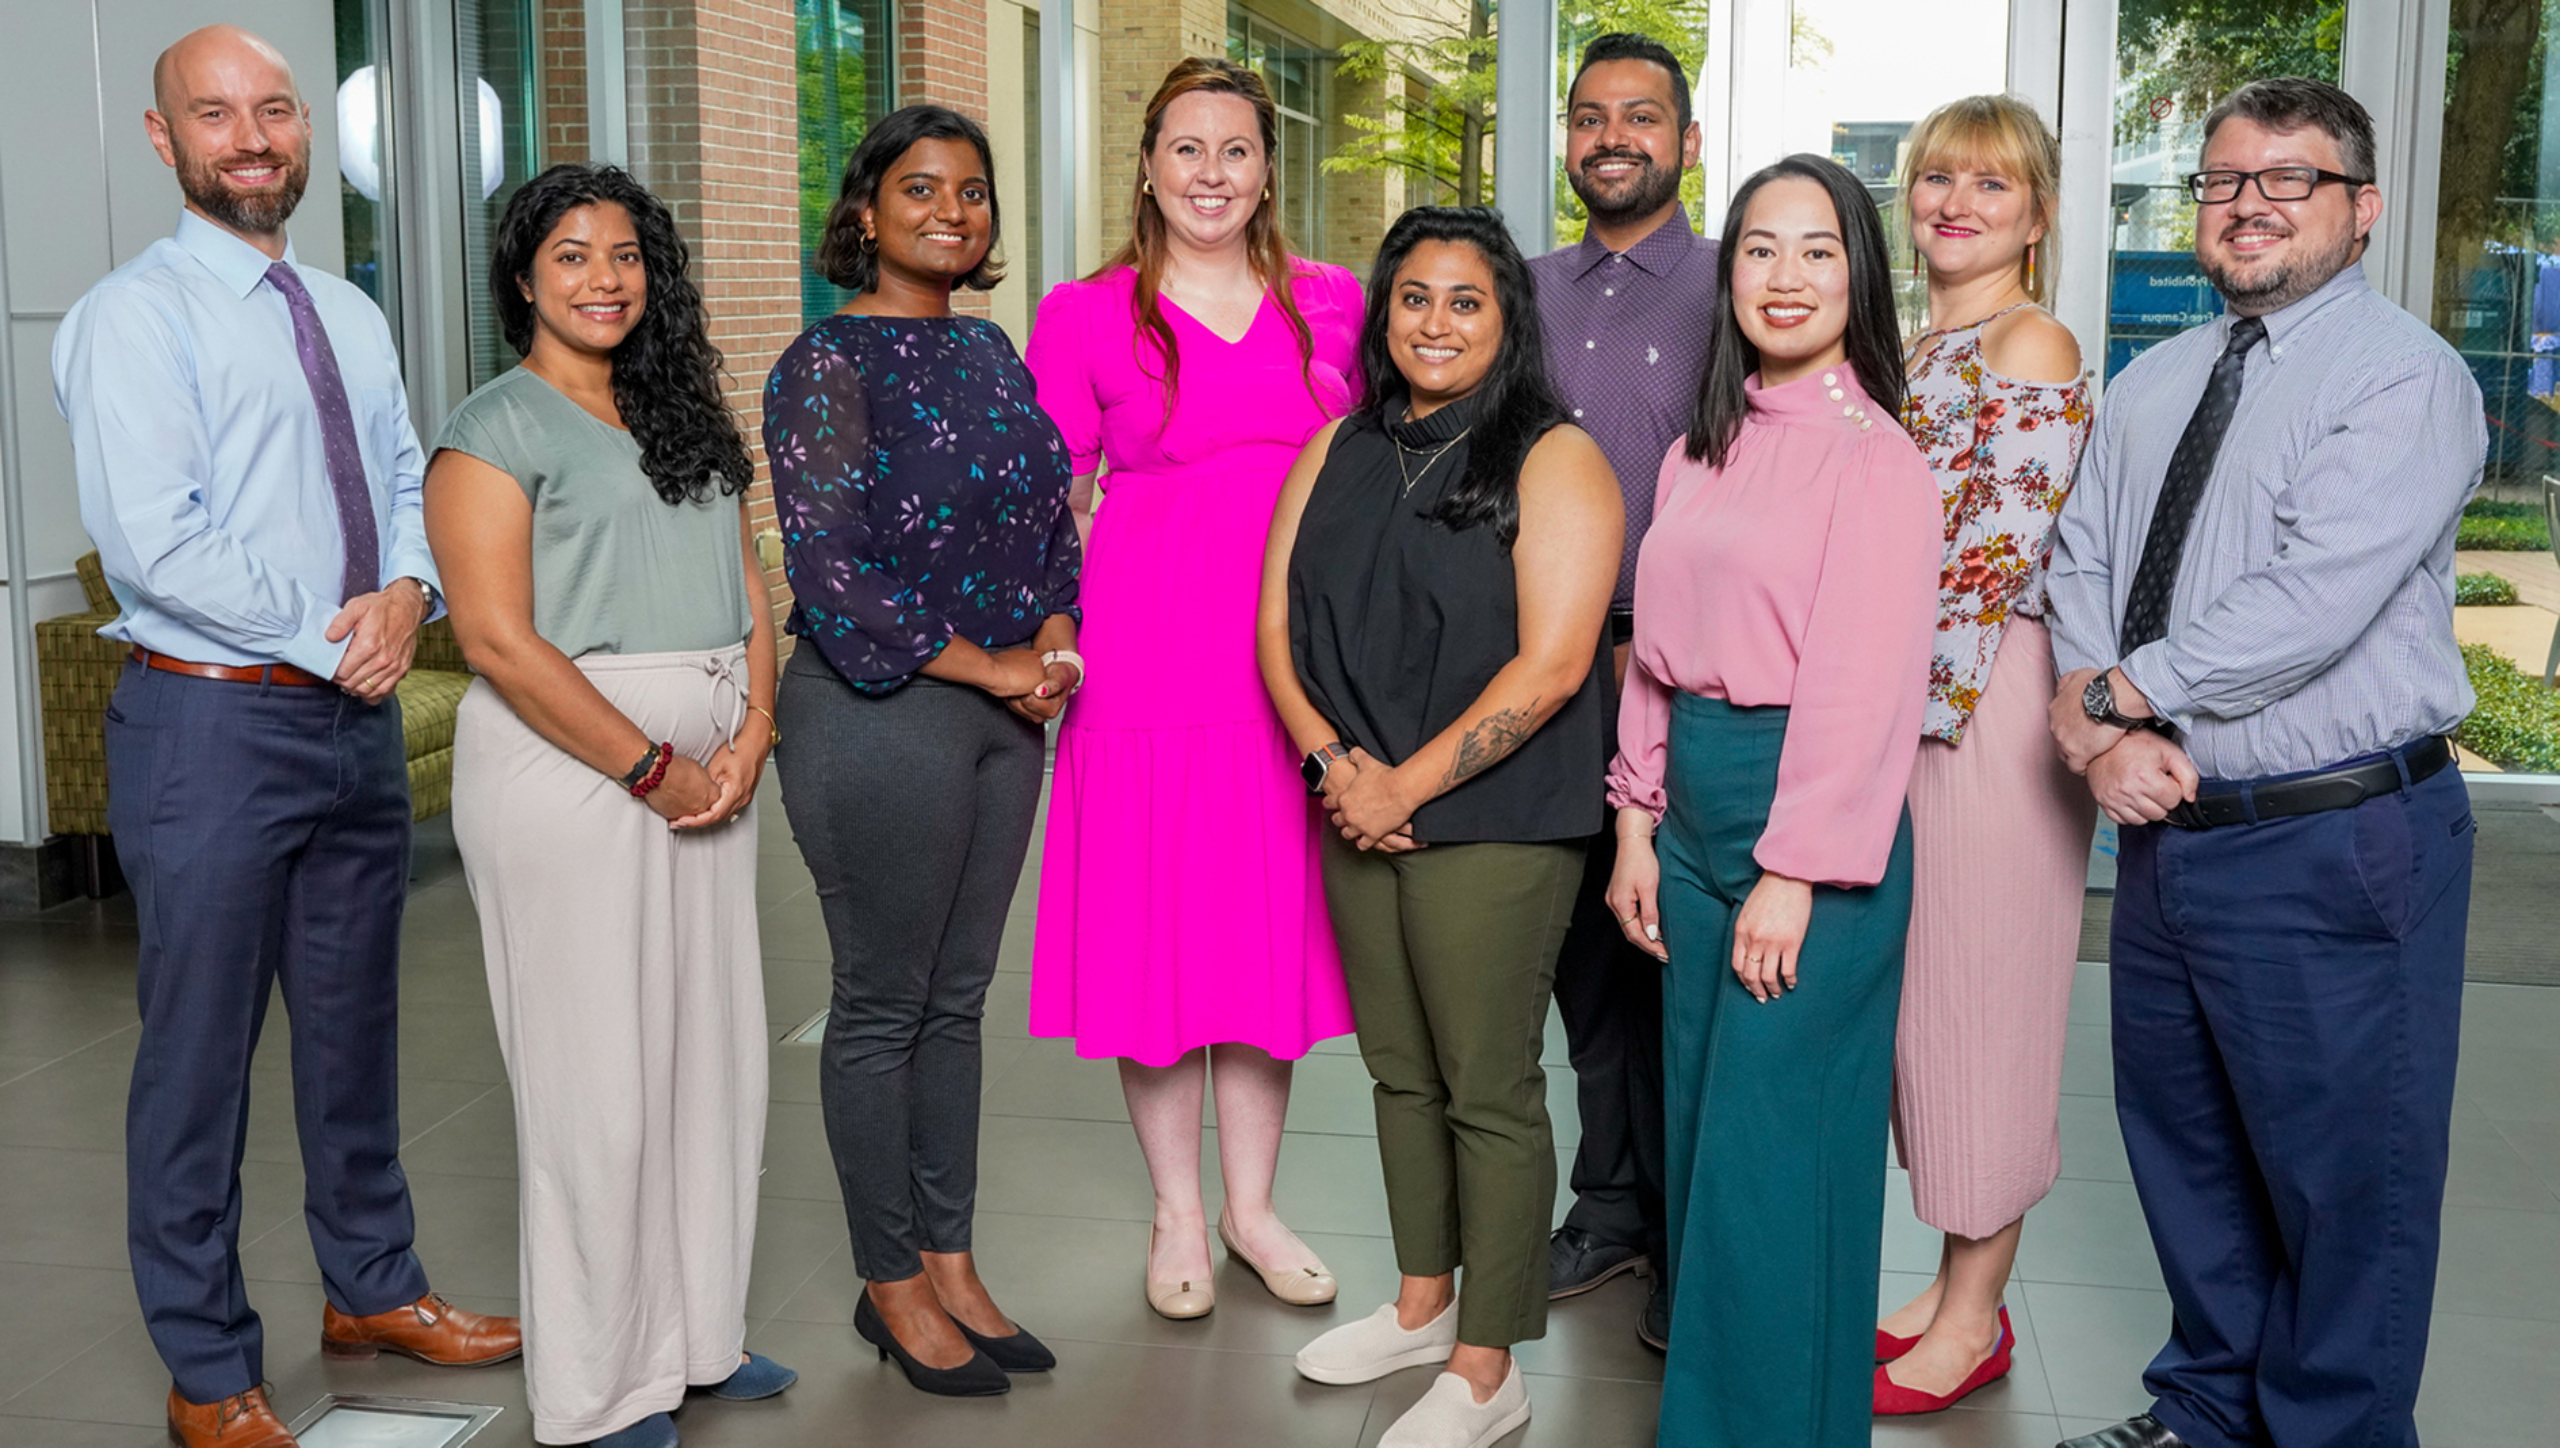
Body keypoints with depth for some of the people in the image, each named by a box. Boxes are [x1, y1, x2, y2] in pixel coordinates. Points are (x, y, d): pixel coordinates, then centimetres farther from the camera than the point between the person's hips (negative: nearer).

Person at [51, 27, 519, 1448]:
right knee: (200, 1052, 3)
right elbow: (153, 544, -18)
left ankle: (371, 1288, 35)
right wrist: (327, 636, -15)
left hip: (357, 716, 7)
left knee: (355, 1024, 18)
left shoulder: (349, 316, 14)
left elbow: (410, 482, 13)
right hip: (211, 723, -7)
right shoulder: (134, 317, -9)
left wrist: (406, 595, -8)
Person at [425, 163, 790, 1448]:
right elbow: (498, 636, -13)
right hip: (565, 765, -6)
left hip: (705, 771, 7)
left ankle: (695, 1333, 26)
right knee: (597, 1077, -1)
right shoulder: (496, 428, -5)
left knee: (710, 1051, 10)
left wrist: (750, 734, -3)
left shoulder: (683, 415, 16)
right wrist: (651, 769, -14)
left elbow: (747, 584, 14)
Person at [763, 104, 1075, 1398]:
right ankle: (890, 1284, 18)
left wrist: (1054, 640, -2)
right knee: (881, 1007, 4)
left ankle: (950, 1264, 26)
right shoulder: (827, 366, -10)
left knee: (957, 997, 14)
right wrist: (992, 665, -13)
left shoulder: (989, 351, 12)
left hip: (1000, 710, 7)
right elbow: (832, 573, -16)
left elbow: (1048, 513, 17)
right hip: (877, 710, -7)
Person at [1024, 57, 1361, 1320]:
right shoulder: (1085, 318, 2)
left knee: (1271, 923, 8)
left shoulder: (1330, 304, 9)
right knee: (1151, 922, 4)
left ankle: (1251, 1205, 24)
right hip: (1146, 647, -2)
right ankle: (1177, 1213, 20)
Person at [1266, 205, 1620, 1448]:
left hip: (1493, 823, -6)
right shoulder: (1339, 452, 11)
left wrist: (1407, 786, -15)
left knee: (1488, 1091, 0)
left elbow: (1550, 664, -15)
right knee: (1400, 1071, 16)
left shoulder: (1553, 461, -7)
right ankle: (1422, 1305, 34)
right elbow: (1278, 623, 8)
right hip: (1358, 816, 6)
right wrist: (1336, 762, -8)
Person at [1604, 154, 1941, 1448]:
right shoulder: (1703, 452, 11)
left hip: (1812, 825, -7)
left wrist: (1793, 875, -17)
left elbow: (1868, 680, -16)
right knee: (1697, 1124, 15)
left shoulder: (1873, 457, -12)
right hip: (1694, 815, 7)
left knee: (1771, 1146, 0)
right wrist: (1637, 827, 10)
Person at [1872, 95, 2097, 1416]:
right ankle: (1952, 1280, 26)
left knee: (1980, 998, 1)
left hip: (1983, 711, -8)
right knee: (1924, 995, 13)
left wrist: (1909, 713, -15)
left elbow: (1999, 560, -17)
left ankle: (1975, 1318, 15)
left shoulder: (2033, 346, -11)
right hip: (1905, 713, 8)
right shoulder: (1916, 352, 15)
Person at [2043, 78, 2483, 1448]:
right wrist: (2106, 735, -12)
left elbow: (2309, 603, -22)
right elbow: (2080, 565, 5)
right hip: (2168, 828, 7)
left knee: (2344, 1179, 4)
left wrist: (2122, 693, -13)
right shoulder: (2152, 384, 13)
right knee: (2183, 1150, 20)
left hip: (2340, 846, -7)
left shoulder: (2406, 379, -11)